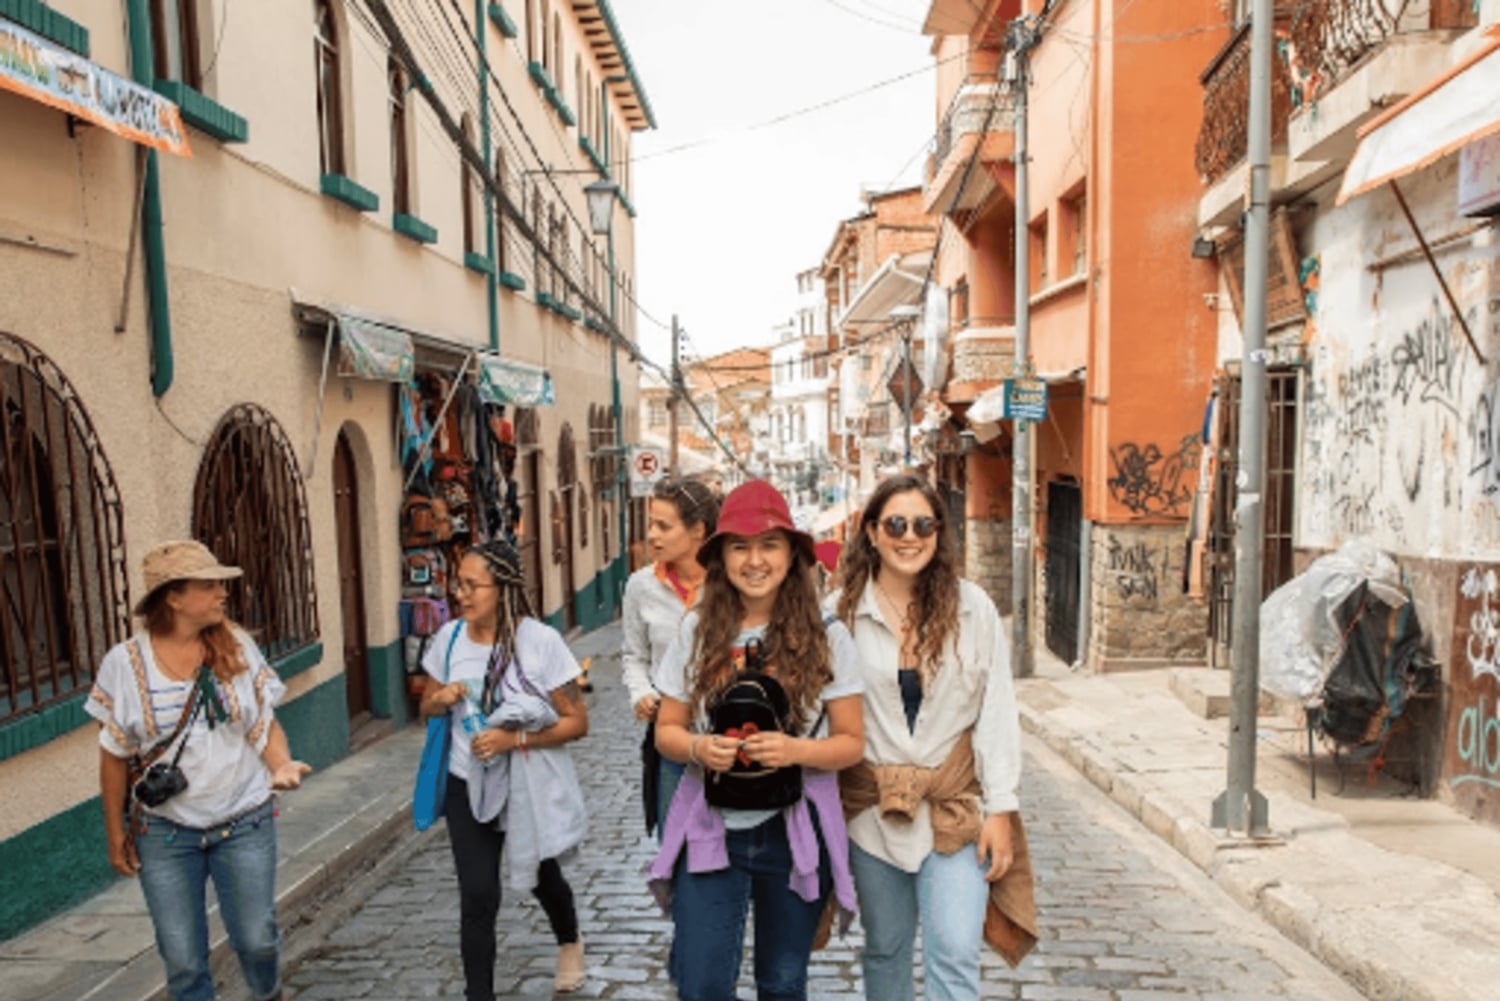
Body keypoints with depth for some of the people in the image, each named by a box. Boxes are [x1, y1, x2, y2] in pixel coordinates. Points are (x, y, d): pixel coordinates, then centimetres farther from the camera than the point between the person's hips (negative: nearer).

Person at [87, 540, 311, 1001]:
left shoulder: (237, 646, -7)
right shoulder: (125, 662, -9)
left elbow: (265, 723, 0)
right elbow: (114, 756, 0)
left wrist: (281, 764, -19)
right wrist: (116, 834, 3)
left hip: (244, 824, 1)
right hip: (164, 832, 0)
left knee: (256, 939, 10)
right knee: (182, 958, 10)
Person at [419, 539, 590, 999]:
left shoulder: (541, 641, -22)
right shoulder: (449, 637, -9)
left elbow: (577, 721, -17)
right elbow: (426, 707, 6)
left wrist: (515, 739, -28)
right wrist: (441, 699, -17)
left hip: (531, 786, -2)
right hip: (469, 786, 2)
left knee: (541, 876, 22)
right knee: (477, 895, -1)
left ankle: (569, 943, 55)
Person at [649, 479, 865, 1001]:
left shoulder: (827, 637, -10)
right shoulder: (696, 630, -5)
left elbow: (852, 742, -4)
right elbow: (666, 730, 2)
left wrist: (797, 750, -23)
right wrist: (697, 748, -19)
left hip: (795, 835, 0)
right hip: (711, 831, 1)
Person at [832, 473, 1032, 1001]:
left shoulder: (972, 607, -5)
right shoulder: (842, 611, -6)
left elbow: (997, 713, -2)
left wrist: (1000, 809, -5)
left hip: (955, 805, 0)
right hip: (872, 806, 1)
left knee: (955, 955, -2)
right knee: (885, 948, 16)